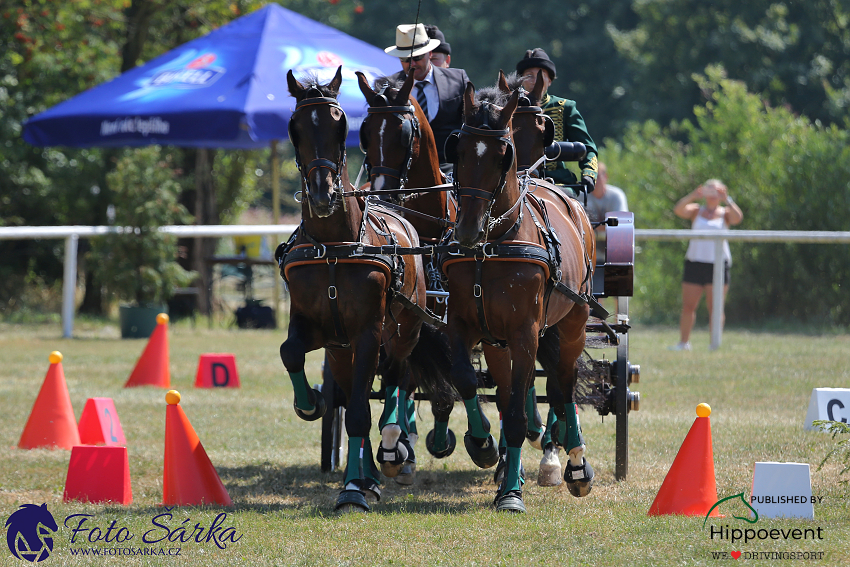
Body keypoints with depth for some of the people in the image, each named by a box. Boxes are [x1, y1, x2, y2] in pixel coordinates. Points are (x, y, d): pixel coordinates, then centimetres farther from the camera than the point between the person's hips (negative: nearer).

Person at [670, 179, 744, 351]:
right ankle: (684, 342, 10)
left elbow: (737, 218, -12)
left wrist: (727, 200, -18)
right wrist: (692, 196, -20)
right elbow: (678, 210, -6)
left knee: (714, 307, -3)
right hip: (694, 263, 2)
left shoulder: (725, 213, 9)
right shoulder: (696, 211, 11)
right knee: (688, 305, 2)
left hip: (717, 264, -2)